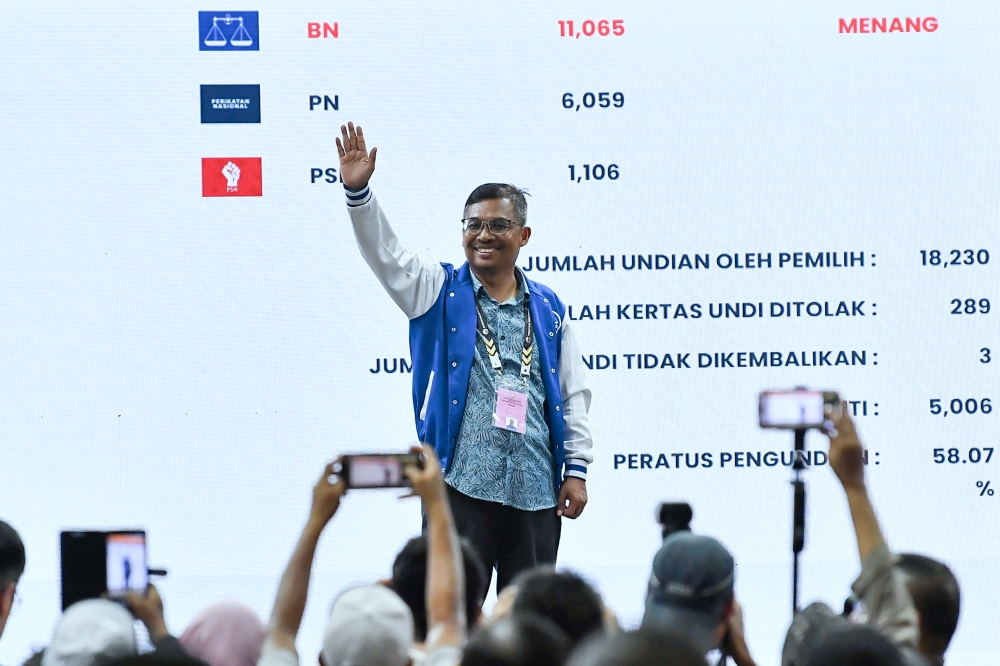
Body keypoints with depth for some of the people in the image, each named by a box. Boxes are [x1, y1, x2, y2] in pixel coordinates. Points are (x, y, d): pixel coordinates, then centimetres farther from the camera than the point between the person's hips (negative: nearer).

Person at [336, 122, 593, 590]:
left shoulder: (548, 309, 11)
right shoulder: (440, 292, 6)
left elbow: (573, 393, 11)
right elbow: (386, 254, -8)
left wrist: (576, 469, 5)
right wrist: (358, 191, -23)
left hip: (536, 493, 3)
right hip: (460, 485, -2)